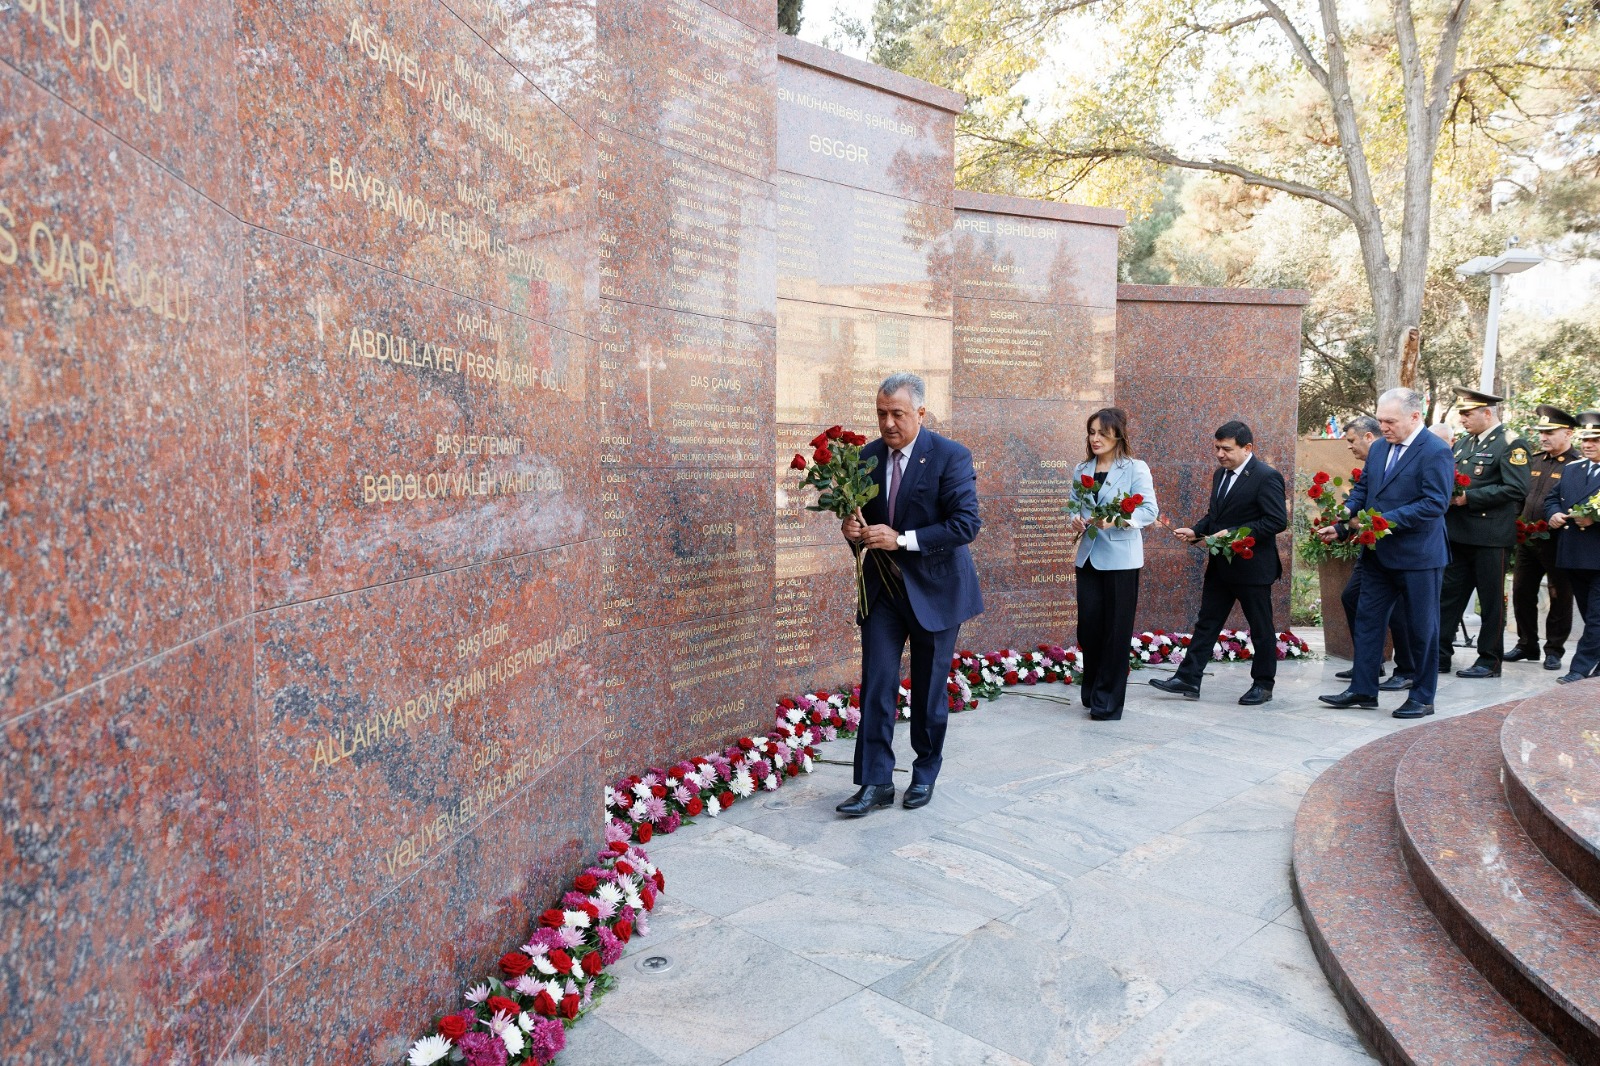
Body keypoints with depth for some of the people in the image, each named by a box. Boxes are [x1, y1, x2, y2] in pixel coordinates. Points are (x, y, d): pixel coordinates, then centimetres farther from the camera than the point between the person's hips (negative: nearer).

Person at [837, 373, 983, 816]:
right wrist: (852, 527, -11)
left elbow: (966, 524, -19)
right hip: (881, 588, 4)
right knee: (876, 685, -2)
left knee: (929, 690, 10)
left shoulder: (951, 457, -13)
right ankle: (875, 782, 7)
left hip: (933, 589, -3)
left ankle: (925, 775, 29)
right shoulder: (867, 456, 2)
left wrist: (902, 540, -25)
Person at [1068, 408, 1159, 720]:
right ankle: (1091, 690, 24)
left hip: (1120, 558, -4)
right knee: (1088, 625, 5)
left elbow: (1149, 510, -11)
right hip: (1088, 556, 4)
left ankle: (1108, 702, 10)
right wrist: (1074, 520, -9)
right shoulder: (1081, 471, 11)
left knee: (1116, 629, 1)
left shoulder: (1136, 469, -3)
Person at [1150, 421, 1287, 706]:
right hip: (1220, 565, 8)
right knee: (1207, 621, 8)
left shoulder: (1267, 477, -14)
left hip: (1252, 565, -8)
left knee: (1261, 628, 7)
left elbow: (1278, 521, -20)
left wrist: (1233, 534, -24)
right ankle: (1188, 678, 12)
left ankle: (1263, 685, 20)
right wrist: (1196, 531, 0)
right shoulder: (1220, 475, 11)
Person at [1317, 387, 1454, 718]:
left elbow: (1435, 503, -21)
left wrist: (1385, 520, -25)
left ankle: (1422, 698, 18)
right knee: (1367, 619, 10)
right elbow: (1361, 491, 12)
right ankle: (1363, 690, 18)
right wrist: (1339, 526, -3)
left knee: (1421, 628, 6)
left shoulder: (1436, 452, -14)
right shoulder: (1379, 448, 9)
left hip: (1418, 556, -7)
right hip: (1378, 554, 7)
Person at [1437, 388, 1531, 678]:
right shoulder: (1463, 443, 14)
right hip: (1458, 534, 7)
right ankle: (1440, 655, 14)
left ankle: (1490, 661, 14)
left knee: (1491, 600, 4)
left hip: (1490, 536, -7)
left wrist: (1469, 497, -19)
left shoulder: (1510, 444, -8)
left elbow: (1516, 489, -17)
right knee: (1448, 596, 8)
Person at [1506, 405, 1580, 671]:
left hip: (1558, 542, -6)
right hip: (1527, 539, 6)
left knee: (1560, 597, 6)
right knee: (1522, 593, 10)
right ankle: (1527, 645, 23)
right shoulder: (1534, 460, 12)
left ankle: (1554, 650, 16)